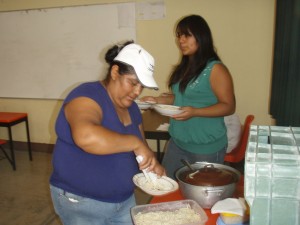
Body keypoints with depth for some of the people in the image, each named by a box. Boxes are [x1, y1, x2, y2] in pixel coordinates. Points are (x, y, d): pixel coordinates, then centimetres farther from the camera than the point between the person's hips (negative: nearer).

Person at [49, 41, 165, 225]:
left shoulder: (131, 108, 4)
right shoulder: (88, 96, -21)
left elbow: (140, 148, 11)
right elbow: (85, 136, -42)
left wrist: (153, 164, -8)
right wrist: (135, 142, -35)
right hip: (81, 203, -7)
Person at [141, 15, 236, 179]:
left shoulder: (215, 69, -15)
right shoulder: (184, 67, 8)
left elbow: (229, 106, -16)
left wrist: (194, 112, -28)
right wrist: (159, 100, 2)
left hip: (206, 147, -7)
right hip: (177, 142, 8)